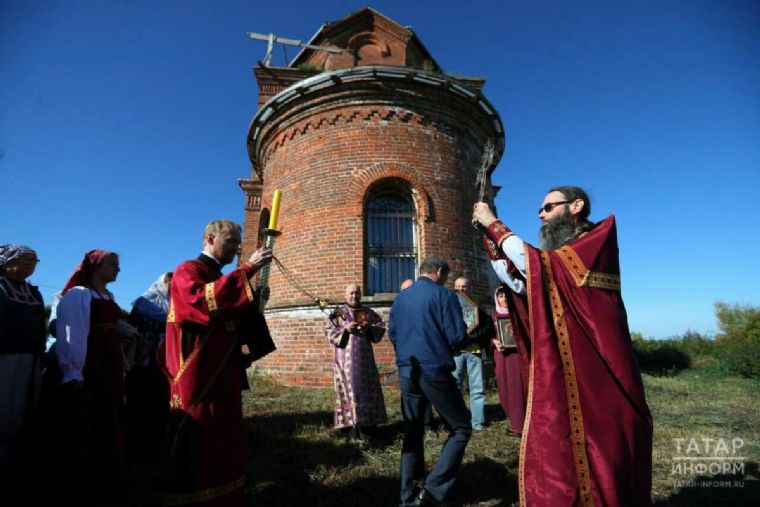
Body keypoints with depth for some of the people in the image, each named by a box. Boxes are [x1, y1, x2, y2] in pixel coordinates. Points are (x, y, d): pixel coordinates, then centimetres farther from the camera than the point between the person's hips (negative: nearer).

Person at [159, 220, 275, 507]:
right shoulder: (187, 272, -8)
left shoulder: (220, 280, 18)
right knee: (195, 449, 0)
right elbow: (205, 301, -31)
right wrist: (247, 270, -29)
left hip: (223, 378, 9)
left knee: (223, 445, 15)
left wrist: (254, 301, -1)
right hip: (197, 380, -9)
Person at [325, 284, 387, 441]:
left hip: (364, 356, 4)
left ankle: (368, 422, 18)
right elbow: (329, 332, -5)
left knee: (367, 387, 6)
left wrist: (370, 327, -10)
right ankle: (354, 426, 1)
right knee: (351, 388, -4)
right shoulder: (338, 313, 2)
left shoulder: (368, 312, 10)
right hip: (346, 356, -3)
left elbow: (382, 326, 8)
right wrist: (345, 329, -19)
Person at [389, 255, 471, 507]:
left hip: (406, 372, 6)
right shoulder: (444, 295, -9)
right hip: (435, 371, -6)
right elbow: (458, 338, -13)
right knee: (461, 429, 9)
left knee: (412, 432, 17)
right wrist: (465, 340, 9)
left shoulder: (400, 297, 9)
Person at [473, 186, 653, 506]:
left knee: (599, 454, 3)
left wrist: (494, 223, -12)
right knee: (553, 453, 9)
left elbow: (537, 265, -19)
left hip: (593, 371, -7)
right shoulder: (559, 257, 17)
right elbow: (518, 283, 7)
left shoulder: (598, 240, -6)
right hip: (559, 373, 7)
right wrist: (488, 236, 5)